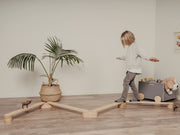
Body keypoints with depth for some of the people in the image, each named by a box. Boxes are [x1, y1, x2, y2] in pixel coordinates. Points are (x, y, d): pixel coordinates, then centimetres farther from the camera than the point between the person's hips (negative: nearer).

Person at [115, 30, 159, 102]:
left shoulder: (135, 46, -16)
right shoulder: (129, 47, 13)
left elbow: (141, 54, -25)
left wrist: (149, 58, -41)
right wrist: (121, 58, 48)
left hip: (134, 69, -10)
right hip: (130, 69, 10)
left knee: (126, 81, -13)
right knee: (131, 83, 14)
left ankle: (123, 98, -8)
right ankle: (137, 98, 24)